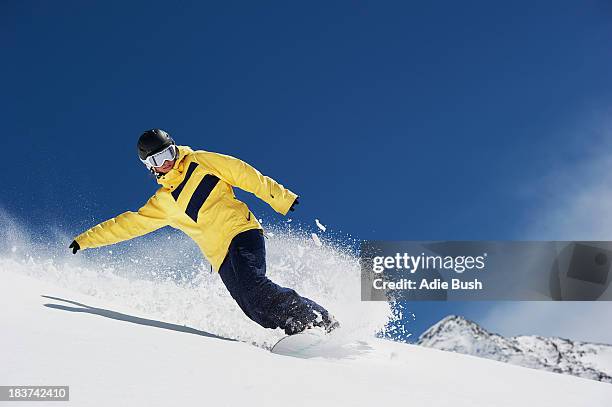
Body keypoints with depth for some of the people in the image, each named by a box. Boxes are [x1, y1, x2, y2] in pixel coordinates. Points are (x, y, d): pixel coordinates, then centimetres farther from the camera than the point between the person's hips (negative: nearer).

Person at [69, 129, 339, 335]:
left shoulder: (200, 162, 9)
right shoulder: (162, 203, 20)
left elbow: (244, 175, 4)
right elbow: (129, 223, 23)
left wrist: (281, 198, -4)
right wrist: (86, 239, 20)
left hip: (242, 232, -4)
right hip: (221, 256, 4)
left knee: (252, 284, -28)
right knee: (251, 306, -19)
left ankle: (323, 322, -24)